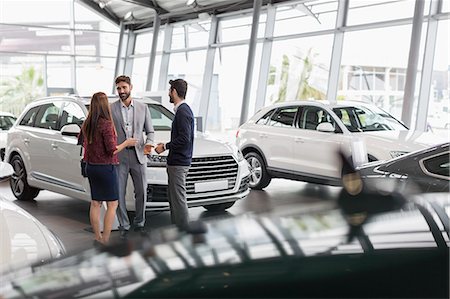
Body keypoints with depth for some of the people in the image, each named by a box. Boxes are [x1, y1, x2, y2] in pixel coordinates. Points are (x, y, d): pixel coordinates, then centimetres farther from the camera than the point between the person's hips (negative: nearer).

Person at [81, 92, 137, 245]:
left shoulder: (87, 124, 4)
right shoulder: (106, 124, -18)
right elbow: (112, 150, -18)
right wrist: (126, 143, -4)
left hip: (91, 167, 8)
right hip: (106, 167, -7)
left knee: (95, 203, 13)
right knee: (112, 204, 1)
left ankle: (98, 238, 20)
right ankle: (105, 240, -1)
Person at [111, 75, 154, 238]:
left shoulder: (143, 107, 7)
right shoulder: (110, 108, 1)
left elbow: (150, 131, 10)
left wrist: (148, 144, -10)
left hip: (138, 155, 2)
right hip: (118, 156, -1)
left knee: (141, 192, 7)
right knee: (119, 194, 2)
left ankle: (139, 223, 24)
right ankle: (124, 226, 16)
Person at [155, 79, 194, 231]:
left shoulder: (183, 111, -16)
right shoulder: (183, 110, 16)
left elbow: (184, 138, -23)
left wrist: (165, 147, -13)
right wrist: (167, 145, 15)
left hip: (179, 163, -10)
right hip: (176, 161, 10)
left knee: (179, 198, -6)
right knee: (173, 196, 16)